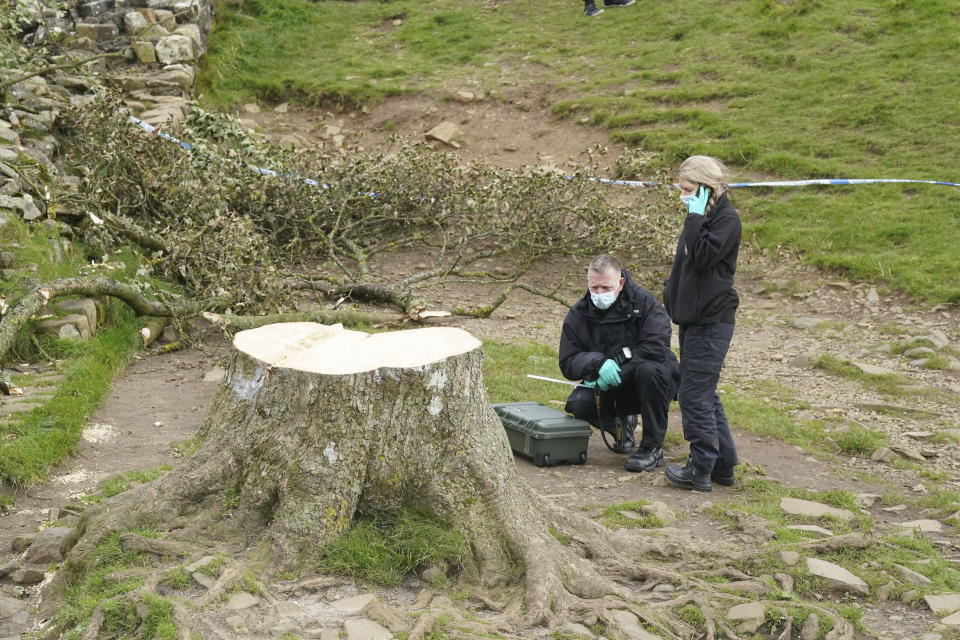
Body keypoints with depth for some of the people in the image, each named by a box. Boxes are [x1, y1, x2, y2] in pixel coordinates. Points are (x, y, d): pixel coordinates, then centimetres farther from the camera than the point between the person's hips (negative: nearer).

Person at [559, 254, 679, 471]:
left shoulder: (643, 302, -14)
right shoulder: (578, 314, -3)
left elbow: (657, 348, -25)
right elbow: (568, 364, -7)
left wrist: (617, 366, -25)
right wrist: (599, 363, -27)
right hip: (609, 389, 3)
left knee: (649, 370, -37)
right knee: (578, 403, -24)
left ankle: (653, 448, -23)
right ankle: (622, 423, 11)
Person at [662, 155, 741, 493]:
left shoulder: (727, 219, -12)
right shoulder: (701, 218, 16)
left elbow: (704, 256, -25)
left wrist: (696, 217, -19)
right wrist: (672, 288, 13)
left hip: (711, 322, -10)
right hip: (694, 318, 10)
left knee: (696, 395, -9)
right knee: (704, 394, 13)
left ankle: (701, 470, -3)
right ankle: (723, 465, 20)